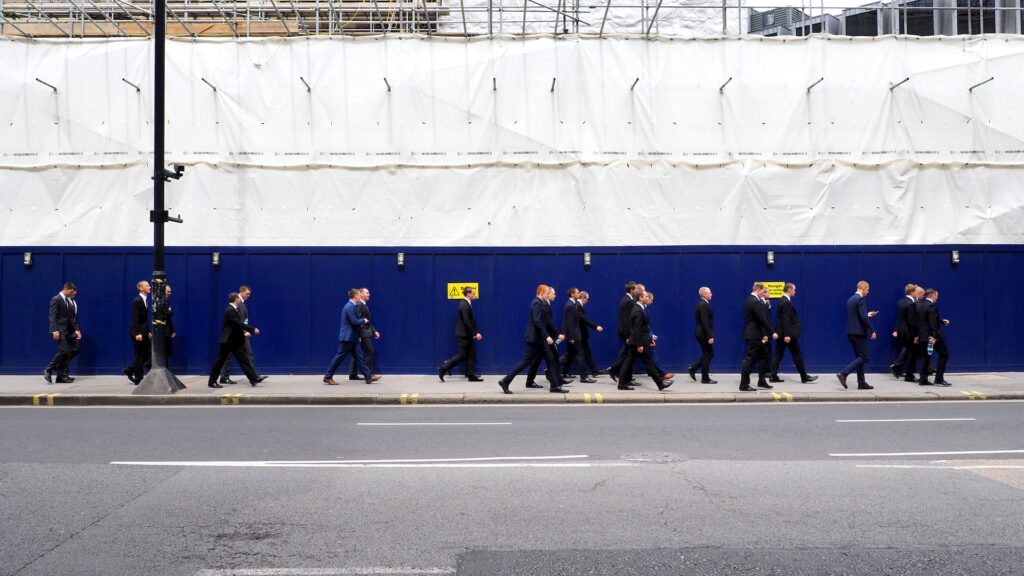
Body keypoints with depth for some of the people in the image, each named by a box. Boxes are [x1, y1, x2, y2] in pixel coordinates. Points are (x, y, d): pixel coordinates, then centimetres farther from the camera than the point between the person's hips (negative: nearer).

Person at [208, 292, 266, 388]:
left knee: (244, 359, 2)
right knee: (220, 361, 0)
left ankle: (254, 378, -2)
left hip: (236, 341, 9)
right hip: (227, 341, -9)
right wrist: (253, 329, -21)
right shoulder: (230, 310, -19)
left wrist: (244, 331, 7)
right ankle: (212, 381, 10)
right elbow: (239, 323, -24)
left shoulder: (234, 309, 11)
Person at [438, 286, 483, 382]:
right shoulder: (464, 305, -18)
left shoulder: (466, 304, 12)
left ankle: (471, 375, 12)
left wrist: (473, 333, 12)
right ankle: (443, 369, 4)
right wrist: (475, 333, -19)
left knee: (471, 355, 9)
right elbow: (467, 322, -22)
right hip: (463, 335, -10)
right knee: (462, 356, -4)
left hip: (467, 335, 10)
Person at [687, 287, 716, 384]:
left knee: (708, 354, 16)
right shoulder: (704, 305, -18)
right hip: (704, 334, -10)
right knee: (707, 355, 0)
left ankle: (692, 368, 14)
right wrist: (709, 336, -23)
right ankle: (705, 379, 6)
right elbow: (705, 322, -23)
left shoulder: (701, 304, 13)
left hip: (701, 333, 10)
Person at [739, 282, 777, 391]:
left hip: (751, 334, 10)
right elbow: (762, 319, -21)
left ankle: (762, 381, 25)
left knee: (763, 357, 18)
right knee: (749, 359, -6)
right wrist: (772, 333, -15)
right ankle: (744, 385, -3)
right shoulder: (756, 302, -18)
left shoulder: (748, 300, 13)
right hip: (754, 335, -10)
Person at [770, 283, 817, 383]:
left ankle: (773, 376, 4)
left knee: (778, 355, 6)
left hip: (781, 334, 9)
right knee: (797, 356, 1)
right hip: (789, 334, -9)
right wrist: (787, 335, -25)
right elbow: (786, 320, -23)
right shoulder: (787, 302, -17)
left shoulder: (782, 301, 13)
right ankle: (804, 377, 9)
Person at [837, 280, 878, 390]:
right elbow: (863, 317, -21)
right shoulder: (861, 299, -13)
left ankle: (861, 383, 12)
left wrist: (868, 315, 24)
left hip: (851, 332, 9)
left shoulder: (850, 299, 15)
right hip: (859, 332, -9)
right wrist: (872, 331, -15)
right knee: (864, 357, -5)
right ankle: (843, 373, -15)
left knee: (860, 357, 13)